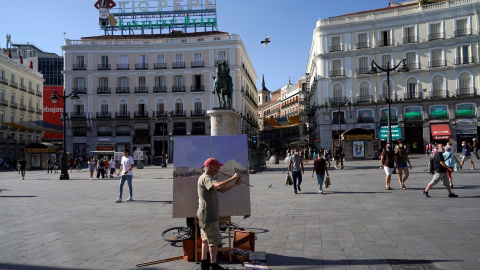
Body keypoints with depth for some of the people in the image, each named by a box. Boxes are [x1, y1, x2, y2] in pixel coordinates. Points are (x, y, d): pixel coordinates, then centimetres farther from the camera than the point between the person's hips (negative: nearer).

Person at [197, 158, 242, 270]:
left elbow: (222, 190, 16)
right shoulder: (205, 178, -18)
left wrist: (234, 184, 1)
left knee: (206, 239, 17)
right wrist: (233, 177, -28)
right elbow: (218, 185, -37)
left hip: (206, 215, 11)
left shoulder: (208, 178, 17)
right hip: (209, 215, -11)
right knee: (214, 240, -3)